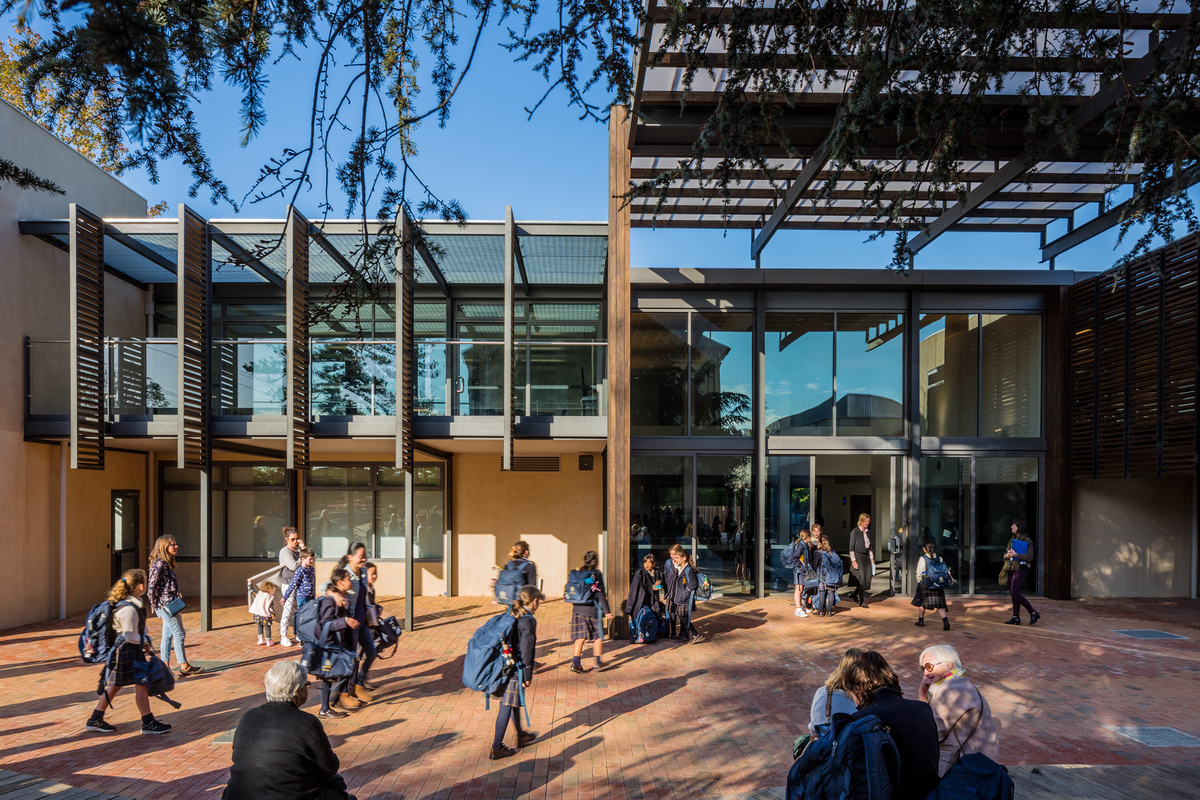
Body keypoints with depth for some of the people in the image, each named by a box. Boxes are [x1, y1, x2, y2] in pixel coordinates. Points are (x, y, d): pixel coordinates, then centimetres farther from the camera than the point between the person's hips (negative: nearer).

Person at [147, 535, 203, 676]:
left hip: (170, 605, 9)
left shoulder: (166, 563, 13)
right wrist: (155, 605, -11)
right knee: (179, 634, -2)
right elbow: (151, 587, -20)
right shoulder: (159, 564, -17)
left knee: (168, 635, 12)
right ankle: (184, 666, 5)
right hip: (166, 605, -9)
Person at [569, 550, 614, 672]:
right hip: (592, 609, -5)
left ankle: (575, 662, 2)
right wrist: (606, 611, -7)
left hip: (578, 609, 5)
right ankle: (598, 662, 14)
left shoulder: (579, 572, 6)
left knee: (581, 636, 8)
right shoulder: (596, 573, -9)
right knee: (598, 635, 11)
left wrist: (573, 607, 22)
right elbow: (600, 593, -11)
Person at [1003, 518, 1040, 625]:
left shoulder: (1027, 540, -9)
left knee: (1015, 593, -13)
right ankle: (1016, 618, 12)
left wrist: (1015, 554, -21)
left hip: (1020, 570, -8)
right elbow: (1005, 552, 17)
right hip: (1011, 569, 8)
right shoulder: (1013, 539, 15)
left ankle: (1033, 613, 0)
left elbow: (1029, 557, -17)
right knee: (1013, 593, 8)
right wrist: (1007, 555, -5)